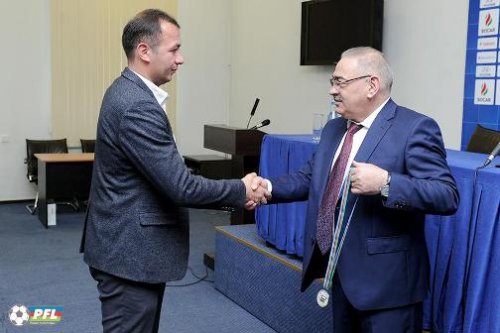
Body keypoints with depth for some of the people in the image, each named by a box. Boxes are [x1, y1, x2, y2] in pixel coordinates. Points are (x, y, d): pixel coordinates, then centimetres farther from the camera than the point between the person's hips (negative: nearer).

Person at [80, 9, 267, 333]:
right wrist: (241, 191, -10)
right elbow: (180, 186, -24)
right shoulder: (137, 106, -24)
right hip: (130, 251, -10)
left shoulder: (127, 91, 9)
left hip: (128, 245, 10)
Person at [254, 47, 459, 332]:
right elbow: (311, 177, 17)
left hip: (385, 277, -8)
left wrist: (385, 183, -34)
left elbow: (447, 195, -22)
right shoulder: (334, 128, 11)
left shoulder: (415, 128, -15)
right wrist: (270, 187, 0)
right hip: (339, 270, 8)